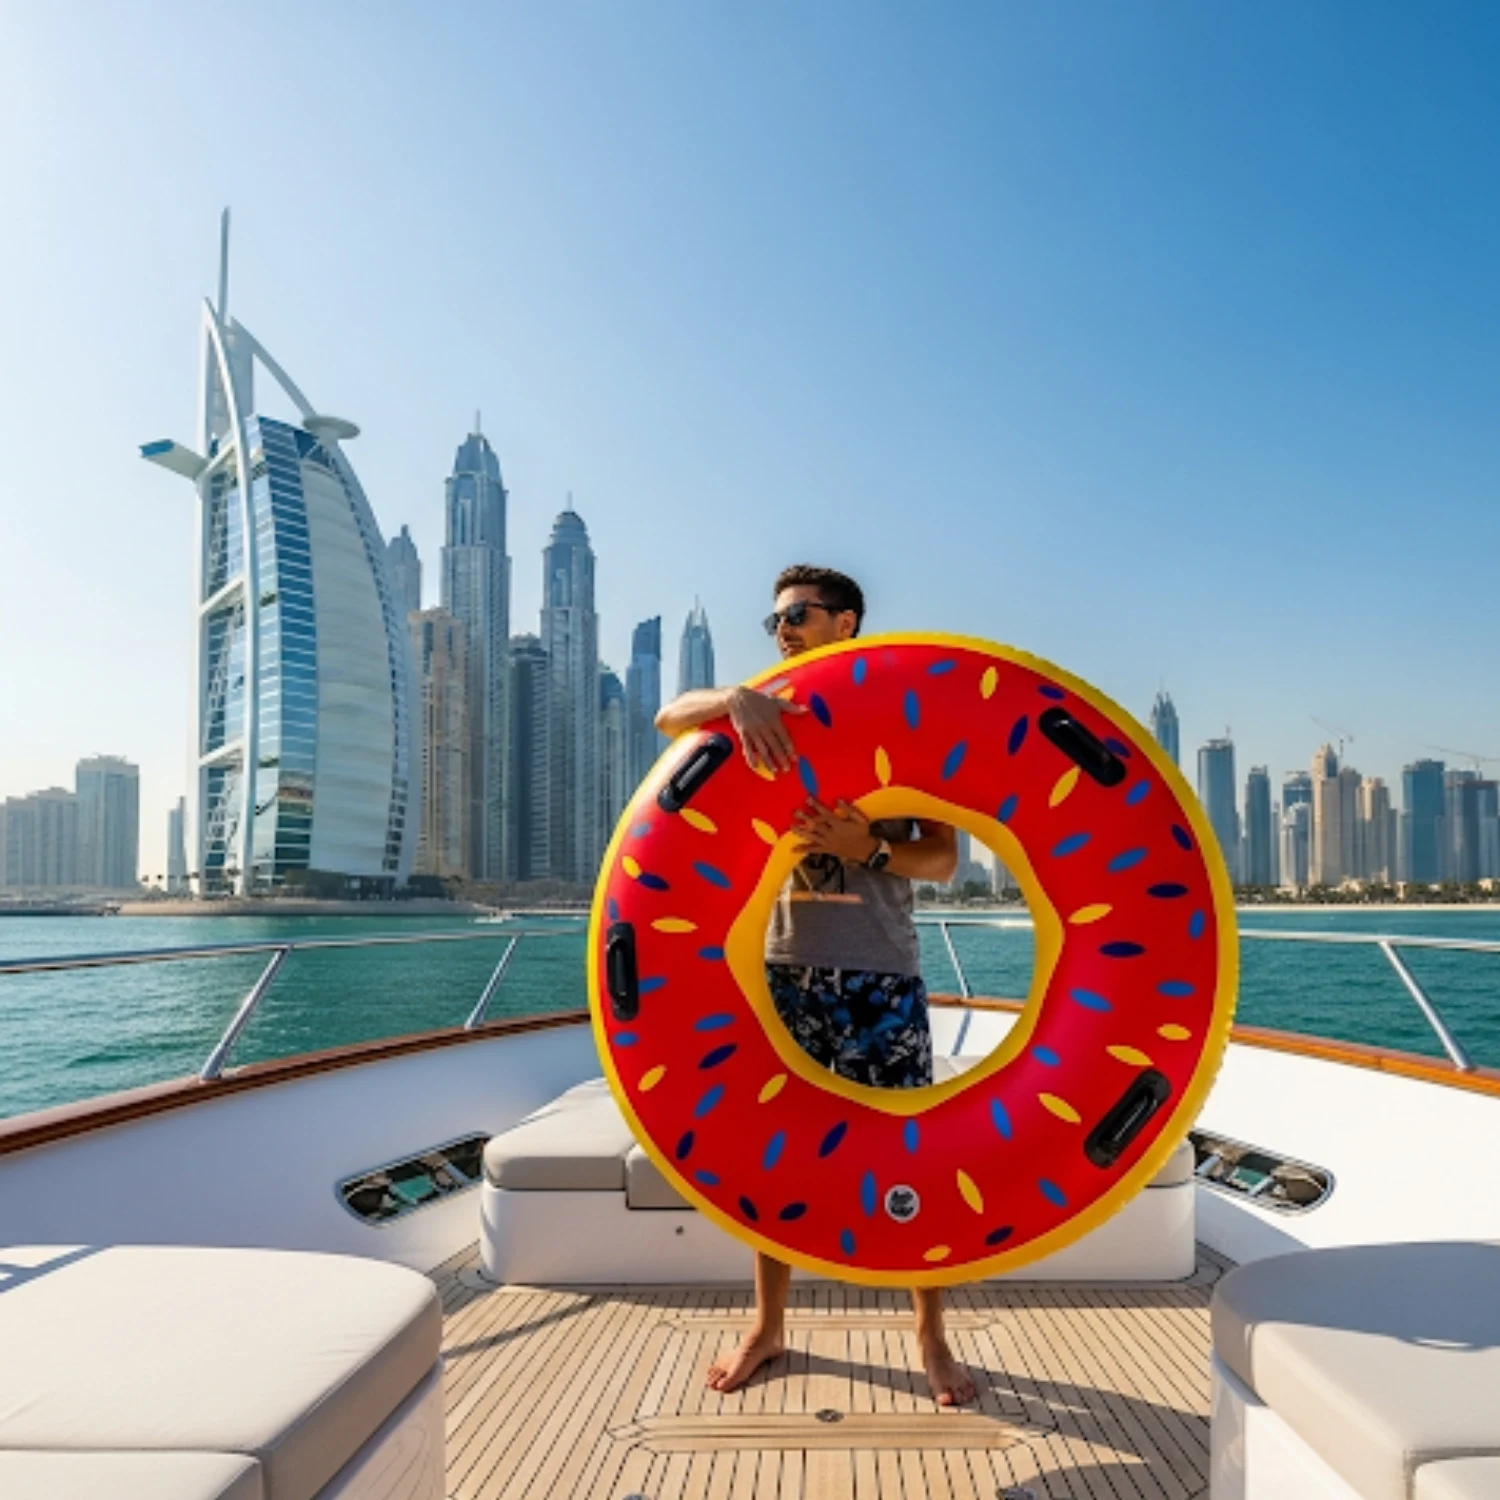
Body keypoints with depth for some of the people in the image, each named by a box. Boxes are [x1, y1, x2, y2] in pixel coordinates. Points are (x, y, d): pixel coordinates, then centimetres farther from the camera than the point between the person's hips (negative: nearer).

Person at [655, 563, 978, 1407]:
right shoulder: (774, 720, 7)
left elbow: (943, 859, -3)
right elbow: (671, 717, -9)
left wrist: (868, 849, -22)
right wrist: (735, 697, -28)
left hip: (880, 973, -2)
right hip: (783, 965, 3)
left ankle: (931, 1336, 22)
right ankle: (768, 1325, 28)